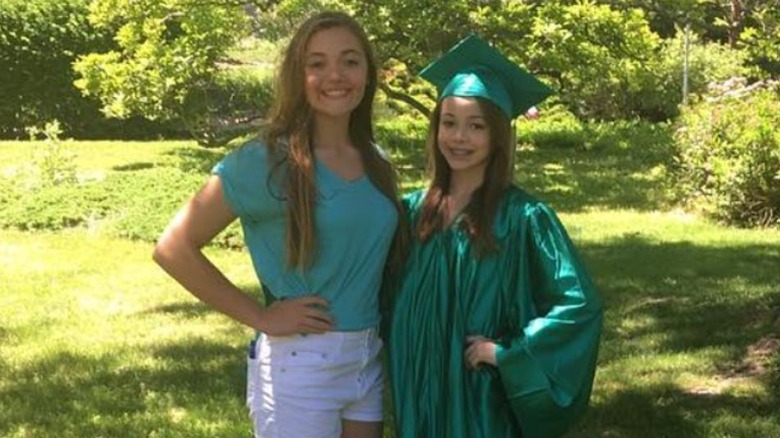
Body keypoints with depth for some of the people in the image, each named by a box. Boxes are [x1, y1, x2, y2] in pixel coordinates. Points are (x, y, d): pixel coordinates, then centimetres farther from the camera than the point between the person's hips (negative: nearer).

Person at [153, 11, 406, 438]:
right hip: (298, 367, -6)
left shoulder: (374, 161, 6)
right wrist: (261, 317, -13)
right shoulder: (267, 161, -12)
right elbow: (174, 249, -14)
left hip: (369, 361, 6)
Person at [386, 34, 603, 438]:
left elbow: (580, 304, -14)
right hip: (419, 395, 4)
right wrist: (399, 369, 5)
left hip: (483, 398, -4)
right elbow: (392, 297, 15)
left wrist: (506, 352, -15)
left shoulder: (523, 216, -12)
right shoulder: (414, 210, 2)